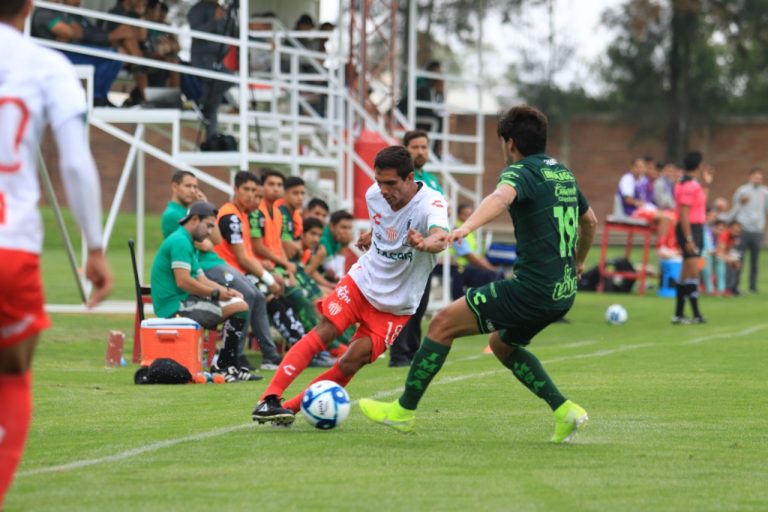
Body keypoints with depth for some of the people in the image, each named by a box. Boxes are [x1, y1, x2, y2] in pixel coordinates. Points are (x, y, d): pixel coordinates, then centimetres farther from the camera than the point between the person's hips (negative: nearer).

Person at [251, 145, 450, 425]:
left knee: (352, 362, -13)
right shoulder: (374, 195, -7)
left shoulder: (430, 204, -25)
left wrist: (426, 243, -68)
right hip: (363, 279, 3)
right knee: (324, 331, -18)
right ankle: (268, 400, -21)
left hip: (395, 305, -3)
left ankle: (291, 407, -1)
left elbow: (440, 236, -48)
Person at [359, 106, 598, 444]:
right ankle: (564, 410, 17)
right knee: (502, 344, 29)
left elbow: (502, 196, -35)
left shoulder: (521, 172, -9)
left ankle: (404, 410, 3)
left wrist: (468, 226, -52)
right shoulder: (563, 173, 17)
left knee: (443, 324, -1)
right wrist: (578, 261, 50)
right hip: (564, 290, 9)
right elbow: (590, 221, 33)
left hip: (532, 288, -9)